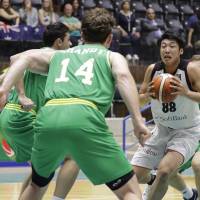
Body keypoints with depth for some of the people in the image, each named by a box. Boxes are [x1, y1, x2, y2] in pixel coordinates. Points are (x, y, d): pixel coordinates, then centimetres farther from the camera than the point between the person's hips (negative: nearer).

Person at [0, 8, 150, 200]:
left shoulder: (58, 55, 34)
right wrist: (138, 121, -7)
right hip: (85, 119, -4)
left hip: (49, 117, 4)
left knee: (37, 184, 32)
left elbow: (24, 58, 16)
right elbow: (123, 76, 1)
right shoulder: (112, 56, 24)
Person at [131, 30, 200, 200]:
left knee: (165, 170, -30)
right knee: (134, 174, 1)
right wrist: (148, 95, -19)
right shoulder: (152, 70, -8)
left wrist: (186, 93, -37)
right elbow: (139, 98, 4)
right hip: (162, 129, 5)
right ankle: (153, 182, 38)